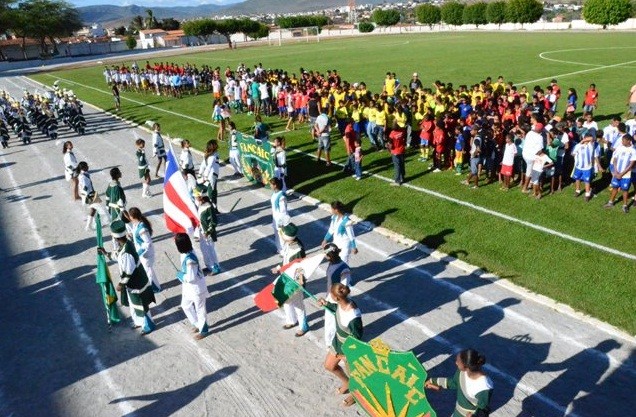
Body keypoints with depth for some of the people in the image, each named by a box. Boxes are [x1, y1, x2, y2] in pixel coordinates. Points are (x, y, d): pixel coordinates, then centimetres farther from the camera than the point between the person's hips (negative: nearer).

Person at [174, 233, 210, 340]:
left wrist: (180, 275, -15)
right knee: (185, 305, 24)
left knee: (200, 309, 12)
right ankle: (197, 324, 44)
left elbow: (191, 278, -30)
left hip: (197, 288, -9)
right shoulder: (186, 253, -6)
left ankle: (203, 330, 33)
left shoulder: (190, 259, -35)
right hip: (188, 287, 9)